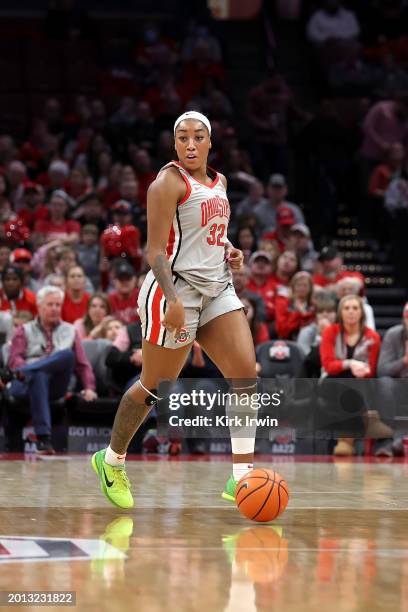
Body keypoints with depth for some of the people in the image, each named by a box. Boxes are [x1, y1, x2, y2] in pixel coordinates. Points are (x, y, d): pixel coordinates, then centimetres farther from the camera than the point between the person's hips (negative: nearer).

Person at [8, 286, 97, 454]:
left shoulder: (69, 331, 26)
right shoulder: (25, 331, 20)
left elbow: (82, 363, 20)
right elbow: (14, 359, 5)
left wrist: (89, 388, 3)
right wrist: (25, 369, -18)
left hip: (56, 386, 1)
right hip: (26, 385, -1)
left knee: (67, 354, -30)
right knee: (38, 376, -40)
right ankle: (43, 438, -51)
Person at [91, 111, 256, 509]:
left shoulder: (219, 182, 14)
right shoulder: (168, 183, -10)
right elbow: (155, 251, -16)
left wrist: (230, 251, 10)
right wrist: (173, 300, -27)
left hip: (217, 289, 7)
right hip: (175, 291, -7)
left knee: (246, 376, -6)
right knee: (153, 387, 3)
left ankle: (240, 479, -5)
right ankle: (112, 459, 25)